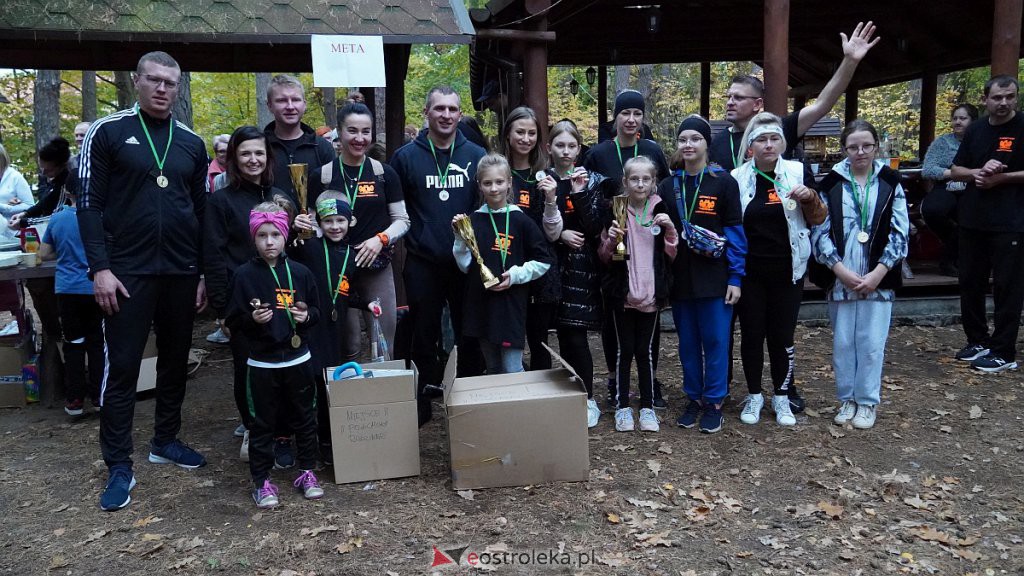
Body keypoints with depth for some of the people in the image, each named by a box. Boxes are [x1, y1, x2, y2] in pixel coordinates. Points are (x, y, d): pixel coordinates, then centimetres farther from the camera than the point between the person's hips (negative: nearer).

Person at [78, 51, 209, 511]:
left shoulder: (192, 144, 10)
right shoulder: (108, 132, -1)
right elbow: (90, 203, -4)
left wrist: (204, 273, 8)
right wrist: (100, 267, -13)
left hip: (181, 272, 4)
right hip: (127, 271, -4)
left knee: (175, 361, 12)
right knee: (122, 366, 0)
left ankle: (165, 440, 29)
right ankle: (119, 466, 9)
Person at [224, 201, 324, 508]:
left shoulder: (300, 273, 1)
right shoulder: (244, 275, -4)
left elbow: (317, 311, 10)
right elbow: (232, 321, -1)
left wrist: (307, 316, -11)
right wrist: (252, 319, -20)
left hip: (298, 359, 2)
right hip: (262, 363, -2)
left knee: (305, 417, 12)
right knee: (262, 422, 7)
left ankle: (307, 471, 27)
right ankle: (261, 480, 19)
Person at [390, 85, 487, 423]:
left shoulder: (476, 156, 4)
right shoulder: (406, 157, 0)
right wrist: (411, 237, -5)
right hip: (423, 264, -1)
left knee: (470, 335, 10)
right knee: (424, 335, 8)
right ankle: (422, 404, 21)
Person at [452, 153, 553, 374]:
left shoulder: (520, 220, -4)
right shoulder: (473, 220, 3)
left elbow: (544, 261, 1)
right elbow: (465, 266, 4)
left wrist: (516, 275, -11)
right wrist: (460, 236, -8)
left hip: (511, 305, -3)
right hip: (480, 304, 3)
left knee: (512, 371, -1)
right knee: (493, 369, 16)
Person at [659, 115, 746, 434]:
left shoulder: (724, 182, -2)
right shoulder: (668, 185, 8)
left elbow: (735, 231, -3)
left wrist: (735, 277, -8)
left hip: (714, 277, -3)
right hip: (680, 277, 3)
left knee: (715, 341, 2)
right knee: (688, 342, 11)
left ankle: (714, 402, 16)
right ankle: (693, 399, 24)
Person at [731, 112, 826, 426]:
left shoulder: (798, 173, 0)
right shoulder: (737, 178, -1)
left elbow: (817, 220, 5)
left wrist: (810, 198, -14)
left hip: (787, 271, 0)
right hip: (749, 271, 0)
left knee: (782, 336, 6)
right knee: (752, 334, 8)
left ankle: (782, 397, 23)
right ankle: (754, 396, 24)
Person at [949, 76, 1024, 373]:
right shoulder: (975, 131, 11)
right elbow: (955, 171, 13)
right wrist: (978, 172, -7)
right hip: (973, 220, 6)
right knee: (970, 283, 12)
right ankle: (978, 341, 26)